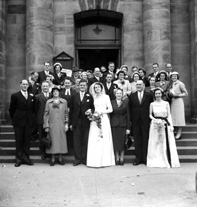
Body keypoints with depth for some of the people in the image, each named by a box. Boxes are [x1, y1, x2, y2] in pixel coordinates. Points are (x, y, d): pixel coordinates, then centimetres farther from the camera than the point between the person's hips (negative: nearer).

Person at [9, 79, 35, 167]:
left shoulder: (32, 96, 9)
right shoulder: (15, 96, -2)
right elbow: (11, 109, 1)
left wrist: (32, 119, 7)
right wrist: (15, 119, 3)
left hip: (29, 122, 3)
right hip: (19, 122, -3)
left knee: (27, 141, 8)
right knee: (19, 141, 4)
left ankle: (26, 158, 17)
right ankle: (19, 159, 13)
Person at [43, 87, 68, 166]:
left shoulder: (64, 101, 6)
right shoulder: (48, 102, 4)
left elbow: (66, 114, 9)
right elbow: (46, 114, 3)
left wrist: (66, 124, 2)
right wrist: (46, 126, -2)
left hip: (61, 125, 1)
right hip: (52, 125, -1)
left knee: (61, 140, 3)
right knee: (53, 141, 1)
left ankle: (60, 158, 13)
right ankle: (53, 159, 10)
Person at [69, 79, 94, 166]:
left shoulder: (89, 96, 5)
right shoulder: (74, 96, 9)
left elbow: (93, 108, 7)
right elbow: (71, 110, 7)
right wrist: (71, 122, 3)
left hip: (86, 122, -1)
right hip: (76, 122, 1)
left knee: (85, 141, 4)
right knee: (76, 141, 2)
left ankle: (84, 159, 14)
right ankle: (77, 159, 10)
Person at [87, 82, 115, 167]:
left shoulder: (106, 97, 7)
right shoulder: (93, 97, 13)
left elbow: (110, 109, 3)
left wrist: (102, 112, -9)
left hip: (103, 119, -2)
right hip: (95, 120, 2)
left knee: (104, 139, -4)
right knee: (94, 140, -3)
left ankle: (104, 161, 1)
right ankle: (95, 160, 1)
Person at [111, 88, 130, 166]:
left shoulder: (125, 103, 4)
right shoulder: (112, 103, 5)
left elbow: (128, 115, 2)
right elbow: (109, 114, 4)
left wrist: (128, 128, -3)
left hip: (123, 124, 0)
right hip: (114, 124, 1)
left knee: (122, 141, 0)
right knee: (115, 141, 3)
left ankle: (122, 158, 11)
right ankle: (117, 158, 13)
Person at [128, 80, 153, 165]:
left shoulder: (149, 96, 5)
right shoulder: (132, 96, 9)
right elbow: (130, 109, 6)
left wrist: (151, 119, -4)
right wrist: (131, 119, -2)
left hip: (145, 121, -1)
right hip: (135, 121, 1)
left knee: (145, 140, 3)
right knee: (137, 141, 4)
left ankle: (145, 158, 11)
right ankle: (138, 158, 11)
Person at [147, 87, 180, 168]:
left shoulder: (166, 103, 4)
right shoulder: (152, 104, 5)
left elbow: (169, 115, 3)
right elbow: (150, 115, 9)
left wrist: (171, 125, -6)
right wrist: (155, 119, -10)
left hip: (165, 124, 0)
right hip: (155, 125, 0)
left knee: (166, 143, -1)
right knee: (155, 143, 1)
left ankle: (167, 161, 7)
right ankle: (156, 161, 8)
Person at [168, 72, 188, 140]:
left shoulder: (180, 84, -6)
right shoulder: (171, 84, 15)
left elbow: (186, 93, -5)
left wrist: (178, 95, -13)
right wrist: (170, 94, 3)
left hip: (178, 101, -7)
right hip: (172, 102, 7)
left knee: (179, 117, -6)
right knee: (174, 118, 6)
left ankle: (179, 133, -3)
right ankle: (177, 132, 13)